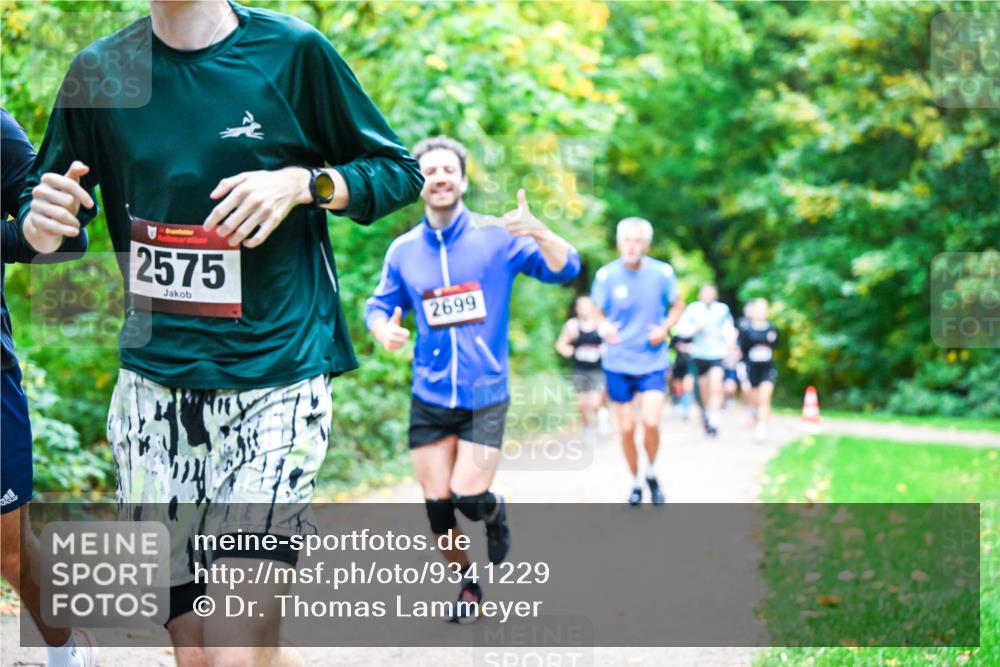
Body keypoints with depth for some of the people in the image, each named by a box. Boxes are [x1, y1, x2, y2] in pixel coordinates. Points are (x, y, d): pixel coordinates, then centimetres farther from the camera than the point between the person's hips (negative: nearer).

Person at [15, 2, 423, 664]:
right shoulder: (100, 71, 7)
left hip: (277, 381, -3)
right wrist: (43, 222, -10)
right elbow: (41, 219, 14)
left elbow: (398, 173, 8)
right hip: (153, 387, 3)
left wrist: (301, 182, -11)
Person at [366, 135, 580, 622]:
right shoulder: (403, 251, 3)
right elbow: (379, 305, 13)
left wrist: (538, 232, -30)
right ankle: (466, 582, 27)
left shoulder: (497, 236, -5)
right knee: (437, 503, 2)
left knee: (469, 495, -12)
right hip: (429, 396, 2)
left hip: (485, 395, -2)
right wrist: (384, 330, -11)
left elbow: (564, 270, -10)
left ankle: (494, 513, 26)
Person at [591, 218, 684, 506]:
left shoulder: (662, 273, -8)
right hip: (618, 363, 1)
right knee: (627, 428, 5)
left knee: (650, 421, -15)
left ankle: (652, 472, 14)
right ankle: (636, 482, 27)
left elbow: (677, 305, 8)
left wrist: (665, 327, -11)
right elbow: (598, 313, 2)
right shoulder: (606, 275, -8)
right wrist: (604, 327, -21)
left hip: (653, 361, -1)